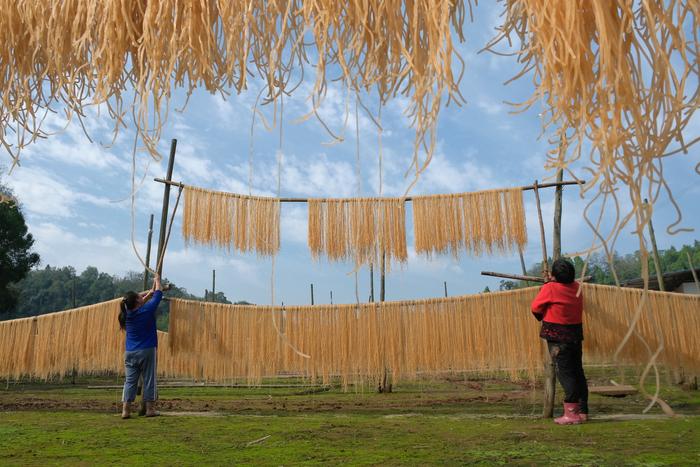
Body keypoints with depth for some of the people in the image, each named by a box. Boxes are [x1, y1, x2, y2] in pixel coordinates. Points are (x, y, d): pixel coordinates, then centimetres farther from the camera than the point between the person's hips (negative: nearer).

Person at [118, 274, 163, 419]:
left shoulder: (127, 313, 2)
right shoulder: (147, 310, -11)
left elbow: (138, 303, 24)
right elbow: (158, 294, 2)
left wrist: (150, 292, 31)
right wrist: (157, 281, 19)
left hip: (130, 353, 5)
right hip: (147, 351, -4)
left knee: (130, 381, 7)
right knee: (149, 380, 4)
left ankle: (125, 410, 3)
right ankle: (149, 409, 8)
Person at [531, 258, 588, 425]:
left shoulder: (550, 288, -13)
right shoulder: (576, 287, 3)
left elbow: (536, 307, -6)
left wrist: (542, 317, 14)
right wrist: (551, 281, 27)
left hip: (558, 336, -6)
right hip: (576, 334, 6)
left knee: (565, 373, -2)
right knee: (577, 372, 12)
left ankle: (572, 414, -1)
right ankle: (583, 411, 18)